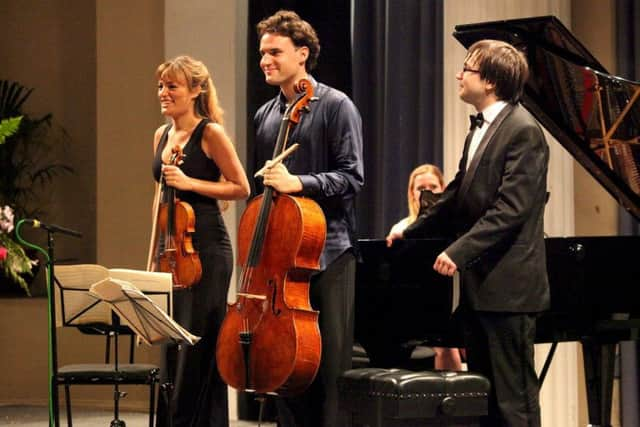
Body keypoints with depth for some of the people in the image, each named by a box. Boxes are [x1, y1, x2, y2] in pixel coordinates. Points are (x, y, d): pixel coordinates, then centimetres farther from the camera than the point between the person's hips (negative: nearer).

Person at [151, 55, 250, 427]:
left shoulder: (210, 133, -8)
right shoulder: (162, 135, 13)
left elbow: (241, 188, -7)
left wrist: (190, 183, -17)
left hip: (207, 249, -7)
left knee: (197, 348, -6)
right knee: (173, 346, 7)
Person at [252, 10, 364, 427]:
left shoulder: (336, 106, -4)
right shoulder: (265, 116, 14)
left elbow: (351, 178, -11)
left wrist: (298, 183, -22)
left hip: (329, 252, -6)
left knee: (332, 362, -4)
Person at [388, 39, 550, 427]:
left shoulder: (523, 131, -13)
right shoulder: (480, 129, 17)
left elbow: (511, 209, -20)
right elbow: (458, 196, 25)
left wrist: (460, 252, -23)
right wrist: (412, 231, 24)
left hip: (507, 286, -10)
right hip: (479, 283, 10)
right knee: (483, 392, 13)